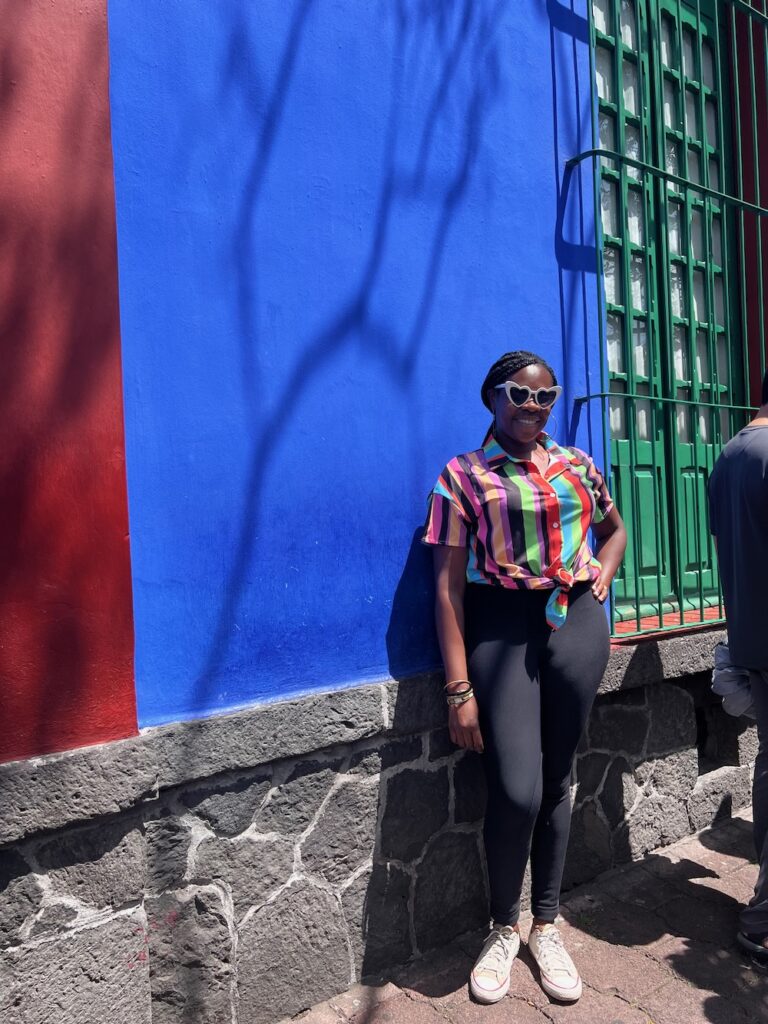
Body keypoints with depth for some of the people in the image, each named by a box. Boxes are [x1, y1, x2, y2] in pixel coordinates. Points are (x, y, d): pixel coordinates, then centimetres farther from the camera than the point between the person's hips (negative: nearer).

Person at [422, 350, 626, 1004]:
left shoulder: (577, 465, 10)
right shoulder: (463, 475, -2)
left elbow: (614, 528, 29)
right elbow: (449, 586, -6)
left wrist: (604, 575, 8)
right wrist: (459, 689, -9)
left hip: (577, 625, 4)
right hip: (501, 627, -3)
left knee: (557, 781, 12)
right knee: (516, 791, -7)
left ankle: (547, 926, 34)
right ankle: (503, 930, 23)